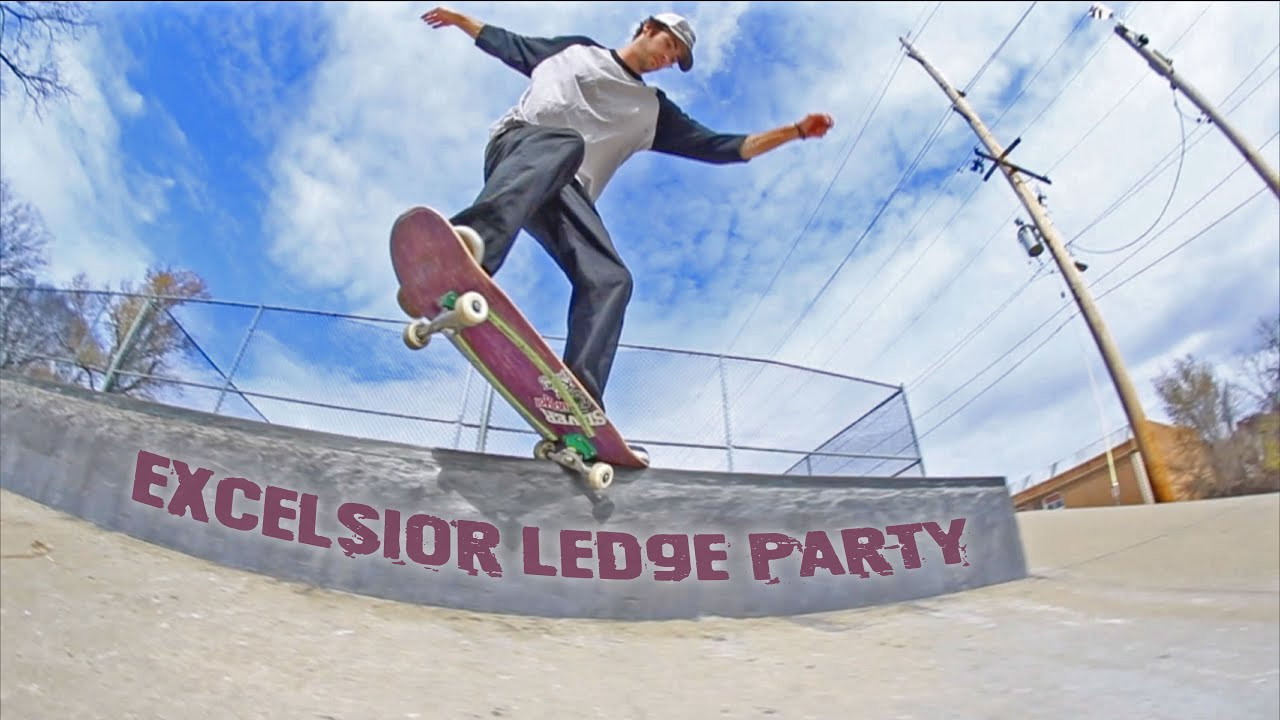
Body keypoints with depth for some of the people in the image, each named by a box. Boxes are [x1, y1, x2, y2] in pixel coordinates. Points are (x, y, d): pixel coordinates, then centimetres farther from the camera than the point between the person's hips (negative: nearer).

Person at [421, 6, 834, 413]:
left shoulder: (653, 110, 26)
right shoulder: (575, 50, 24)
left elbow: (718, 148, 21)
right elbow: (511, 47, 35)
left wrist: (795, 131, 17)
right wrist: (460, 19, 30)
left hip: (567, 192, 3)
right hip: (516, 146, -2)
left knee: (610, 279, -22)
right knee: (565, 144, -39)